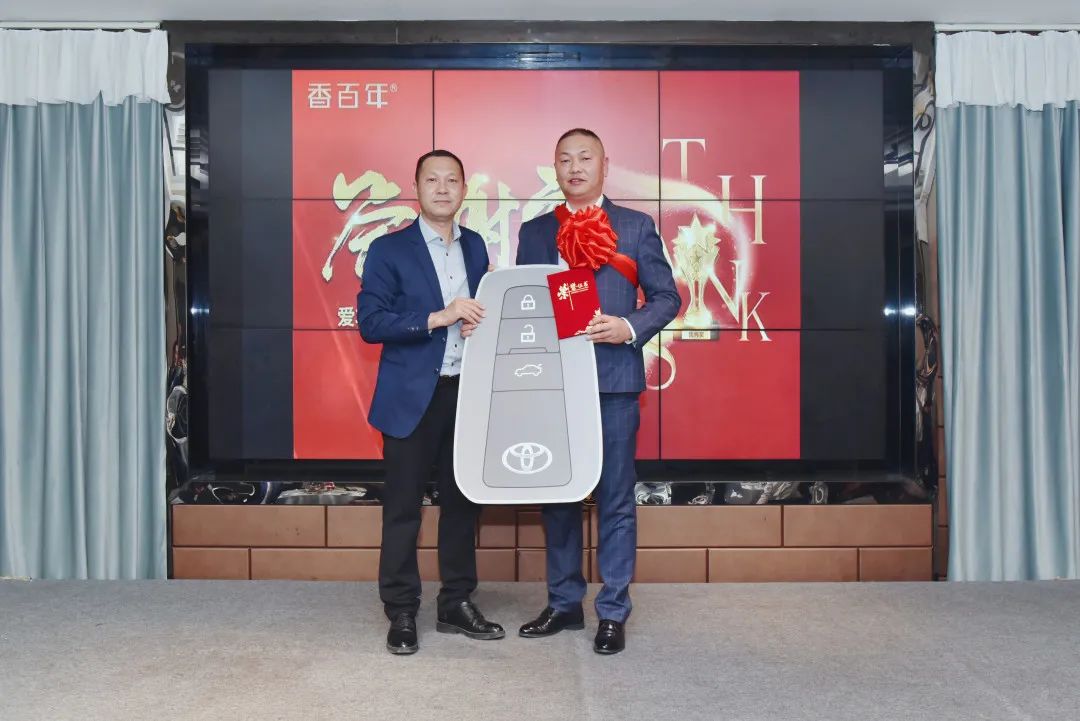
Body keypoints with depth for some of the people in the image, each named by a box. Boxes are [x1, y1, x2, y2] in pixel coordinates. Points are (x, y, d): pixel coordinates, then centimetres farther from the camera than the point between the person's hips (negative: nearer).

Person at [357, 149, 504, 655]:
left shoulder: (475, 246, 11)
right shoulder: (389, 250, -4)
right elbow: (369, 323, -11)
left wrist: (479, 324, -2)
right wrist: (436, 318, -20)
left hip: (467, 393, 5)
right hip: (412, 397, -5)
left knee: (462, 501, 12)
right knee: (403, 508, 3)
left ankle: (456, 604, 25)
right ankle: (401, 613, 16)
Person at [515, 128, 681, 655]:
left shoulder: (636, 226, 5)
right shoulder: (534, 232, 11)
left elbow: (666, 296, 3)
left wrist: (630, 327, -14)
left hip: (614, 378, -2)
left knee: (615, 499, 3)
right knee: (557, 494, 11)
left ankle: (613, 612, 15)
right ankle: (563, 603, 25)